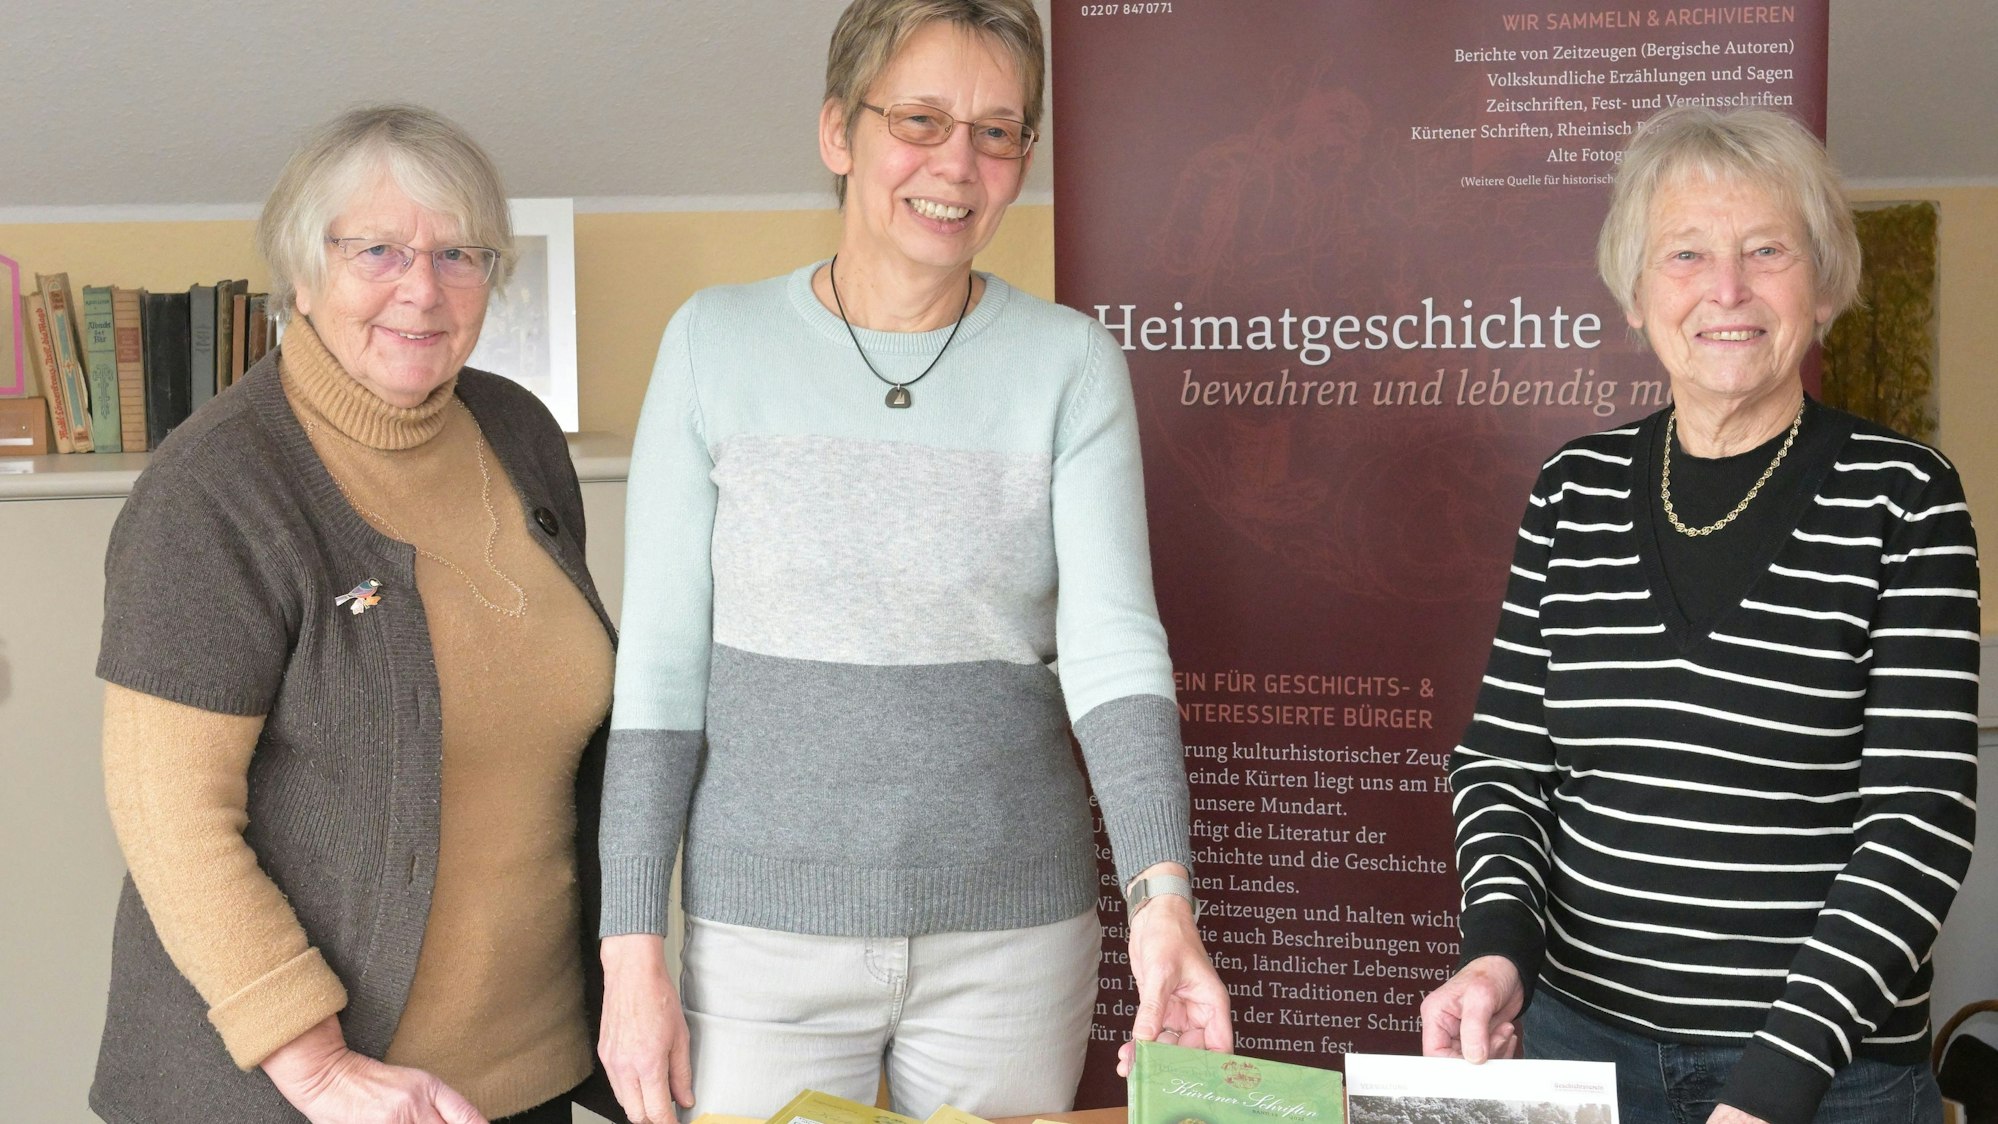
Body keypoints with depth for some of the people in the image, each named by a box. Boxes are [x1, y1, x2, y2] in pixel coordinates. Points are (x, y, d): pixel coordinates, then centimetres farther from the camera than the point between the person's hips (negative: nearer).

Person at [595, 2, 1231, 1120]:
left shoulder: (1070, 363, -1)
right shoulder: (718, 343, -2)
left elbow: (1115, 645, -11)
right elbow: (660, 667, -2)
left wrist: (1165, 895, -26)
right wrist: (634, 951, -7)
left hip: (1014, 938, 1)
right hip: (765, 931, 0)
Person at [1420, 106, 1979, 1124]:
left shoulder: (1900, 496, -7)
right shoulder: (1575, 488, 2)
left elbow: (1920, 817, -13)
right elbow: (1504, 753, 5)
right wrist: (1498, 947, -13)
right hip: (1580, 1034, 3)